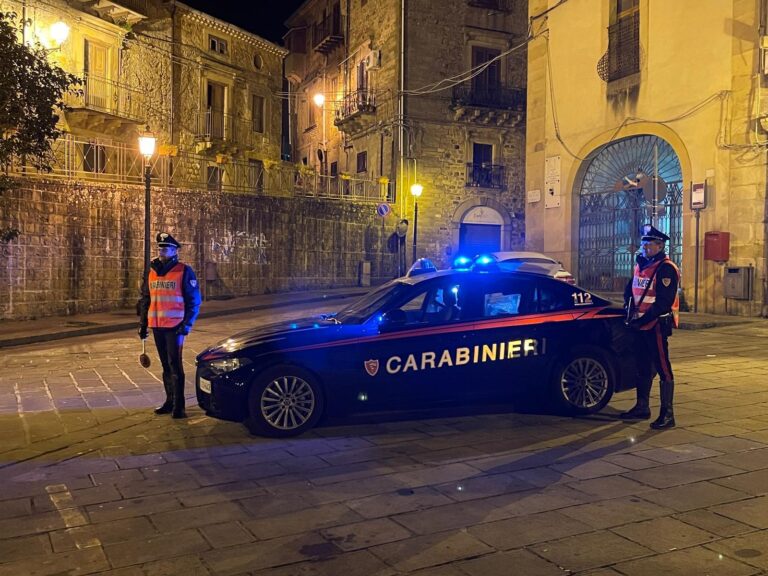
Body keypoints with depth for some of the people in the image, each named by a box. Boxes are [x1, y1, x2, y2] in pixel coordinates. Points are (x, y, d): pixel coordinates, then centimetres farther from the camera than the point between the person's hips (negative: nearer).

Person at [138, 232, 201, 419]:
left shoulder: (184, 271, -5)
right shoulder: (152, 272, 12)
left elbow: (194, 301, -6)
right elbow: (145, 300, 19)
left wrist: (187, 324, -13)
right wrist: (142, 324, 15)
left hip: (175, 326, -6)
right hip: (157, 326, 6)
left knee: (175, 365, -7)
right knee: (165, 365, 12)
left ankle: (178, 406, -2)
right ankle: (170, 401, 22)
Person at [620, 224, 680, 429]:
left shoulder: (665, 269, -14)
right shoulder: (641, 265, 13)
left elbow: (663, 302, -21)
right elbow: (629, 291, 20)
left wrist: (643, 319, -20)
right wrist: (630, 311, 5)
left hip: (656, 325, -9)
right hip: (641, 326, 9)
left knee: (663, 368, -5)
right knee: (644, 367, 17)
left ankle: (667, 414, -1)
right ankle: (642, 407, 28)